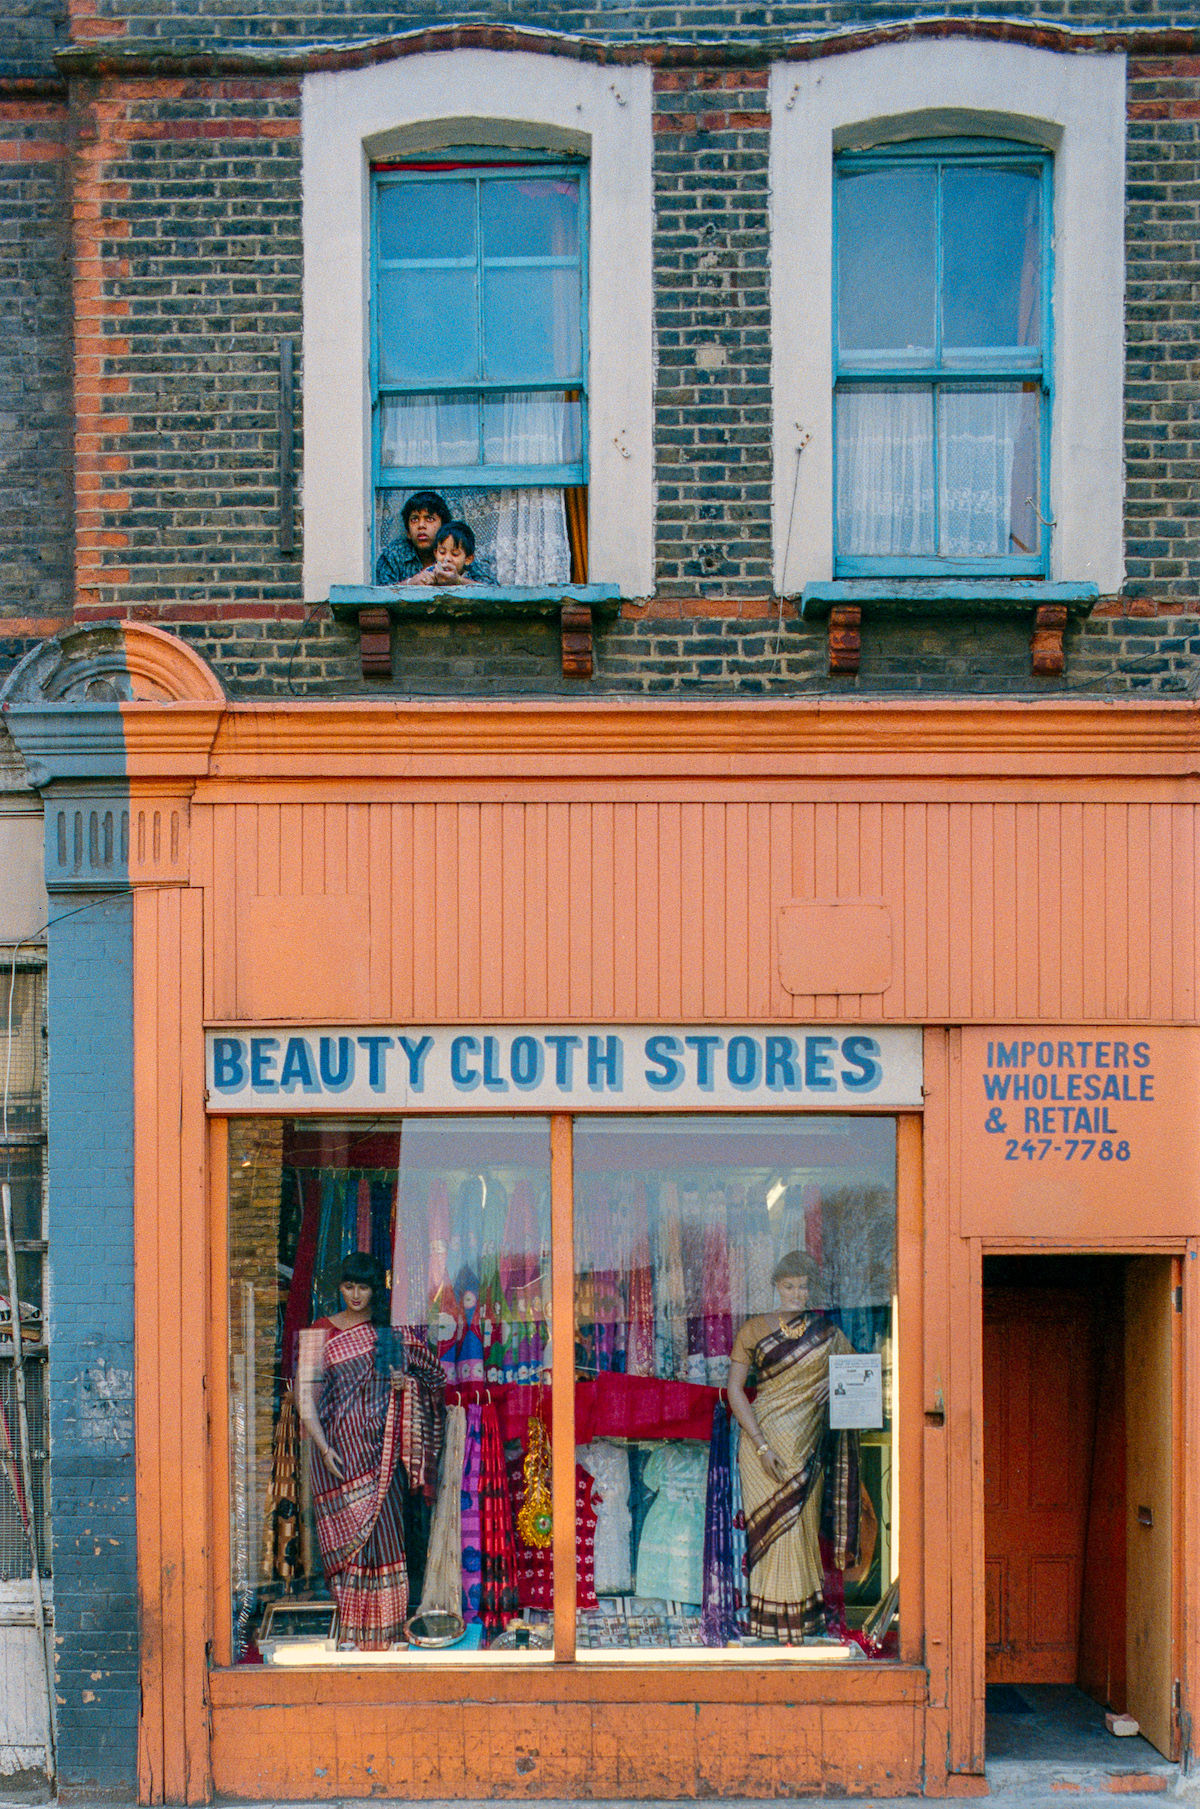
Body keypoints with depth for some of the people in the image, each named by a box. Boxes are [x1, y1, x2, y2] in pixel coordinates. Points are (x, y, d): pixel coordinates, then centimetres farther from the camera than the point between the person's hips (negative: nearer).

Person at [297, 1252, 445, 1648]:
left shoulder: (393, 1333, 10)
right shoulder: (321, 1333, 6)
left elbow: (434, 1375, 17)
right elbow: (306, 1393, 1)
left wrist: (407, 1382, -6)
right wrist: (323, 1447, -10)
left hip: (382, 1445, 1)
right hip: (339, 1445, -1)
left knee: (384, 1529, -4)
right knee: (349, 1535, -6)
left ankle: (383, 1633, 2)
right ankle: (349, 1633, -1)